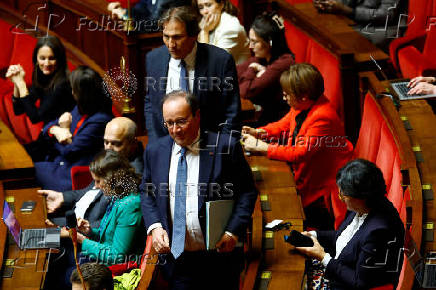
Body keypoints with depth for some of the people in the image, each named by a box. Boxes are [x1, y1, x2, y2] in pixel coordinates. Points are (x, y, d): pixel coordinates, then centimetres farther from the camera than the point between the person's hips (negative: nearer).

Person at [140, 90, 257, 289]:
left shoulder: (226, 147, -7)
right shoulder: (154, 151, 4)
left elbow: (247, 192, -3)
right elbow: (146, 192, 13)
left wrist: (233, 232, -14)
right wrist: (154, 227, -5)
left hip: (219, 256, -2)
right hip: (175, 257, 2)